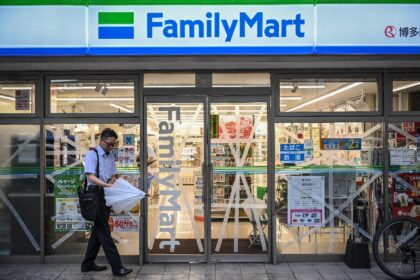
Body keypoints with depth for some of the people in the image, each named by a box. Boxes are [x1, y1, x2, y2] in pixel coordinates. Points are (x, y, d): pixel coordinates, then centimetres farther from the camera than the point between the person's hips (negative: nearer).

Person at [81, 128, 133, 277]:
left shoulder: (111, 156, 13)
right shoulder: (92, 154, -10)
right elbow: (91, 177, -19)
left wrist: (112, 184, -9)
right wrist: (107, 185, -29)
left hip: (106, 195, 8)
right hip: (95, 194, -8)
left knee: (98, 230, 14)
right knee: (104, 231, -7)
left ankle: (88, 263, 26)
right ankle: (117, 267, -7)